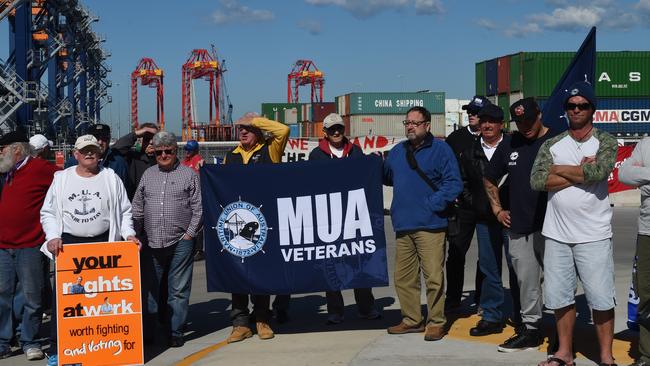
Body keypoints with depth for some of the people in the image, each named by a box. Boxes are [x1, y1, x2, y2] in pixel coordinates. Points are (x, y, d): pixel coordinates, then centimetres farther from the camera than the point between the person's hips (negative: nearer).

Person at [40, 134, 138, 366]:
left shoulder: (111, 178, 7)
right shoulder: (62, 179, 8)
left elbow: (125, 211, 9)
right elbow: (48, 213, 7)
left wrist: (129, 234, -6)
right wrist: (53, 237, -8)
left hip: (103, 243, 0)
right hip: (68, 243, 0)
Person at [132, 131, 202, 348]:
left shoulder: (189, 175, 2)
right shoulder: (148, 175, 13)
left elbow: (197, 208, 0)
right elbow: (137, 208, 16)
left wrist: (190, 234, -6)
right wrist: (137, 235, 9)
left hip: (180, 242, -3)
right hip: (151, 242, 3)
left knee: (178, 290, 1)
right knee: (150, 288, 7)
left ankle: (175, 332, 10)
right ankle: (147, 331, 15)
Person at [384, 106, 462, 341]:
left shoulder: (440, 150, -2)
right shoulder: (397, 151, 16)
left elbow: (454, 183, -8)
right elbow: (387, 178, 25)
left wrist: (433, 204, -15)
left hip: (430, 225, -6)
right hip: (403, 225, 6)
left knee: (434, 276, -5)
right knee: (403, 277, 11)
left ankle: (436, 322, 6)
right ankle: (411, 319, 23)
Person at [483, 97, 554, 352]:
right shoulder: (509, 145, 11)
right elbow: (489, 180, 24)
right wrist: (498, 209, 18)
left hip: (549, 226, -5)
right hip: (518, 228, 5)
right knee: (527, 283, 11)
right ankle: (530, 329, 20)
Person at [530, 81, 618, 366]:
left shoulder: (605, 142, 0)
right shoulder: (552, 145, 8)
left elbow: (598, 171, -21)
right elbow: (537, 181, -8)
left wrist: (558, 169, -9)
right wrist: (581, 172, -12)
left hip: (594, 235, -3)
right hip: (557, 234, 3)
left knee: (601, 299, 1)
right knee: (560, 297, 11)